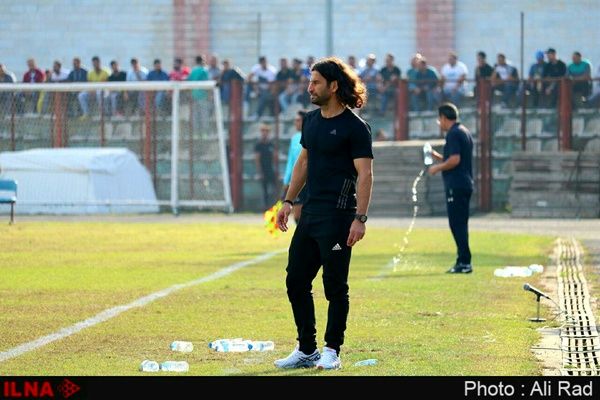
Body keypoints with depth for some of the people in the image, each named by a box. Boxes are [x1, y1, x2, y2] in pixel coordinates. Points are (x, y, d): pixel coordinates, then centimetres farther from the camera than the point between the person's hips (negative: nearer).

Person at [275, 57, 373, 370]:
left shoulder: (355, 127, -10)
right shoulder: (311, 120, 14)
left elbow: (365, 174, -13)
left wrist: (360, 218, -20)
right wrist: (289, 201, 17)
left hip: (338, 215, -8)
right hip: (310, 212, 8)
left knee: (335, 286, -2)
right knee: (296, 280, 8)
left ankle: (332, 351, 7)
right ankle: (306, 350, 16)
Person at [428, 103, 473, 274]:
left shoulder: (453, 134, -13)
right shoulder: (464, 132, 19)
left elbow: (455, 159, -22)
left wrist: (438, 168, -8)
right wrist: (437, 156, 24)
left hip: (456, 185, -10)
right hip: (466, 183, 10)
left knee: (457, 223, -9)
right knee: (461, 224, 13)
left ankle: (464, 262, -11)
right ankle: (463, 262, 15)